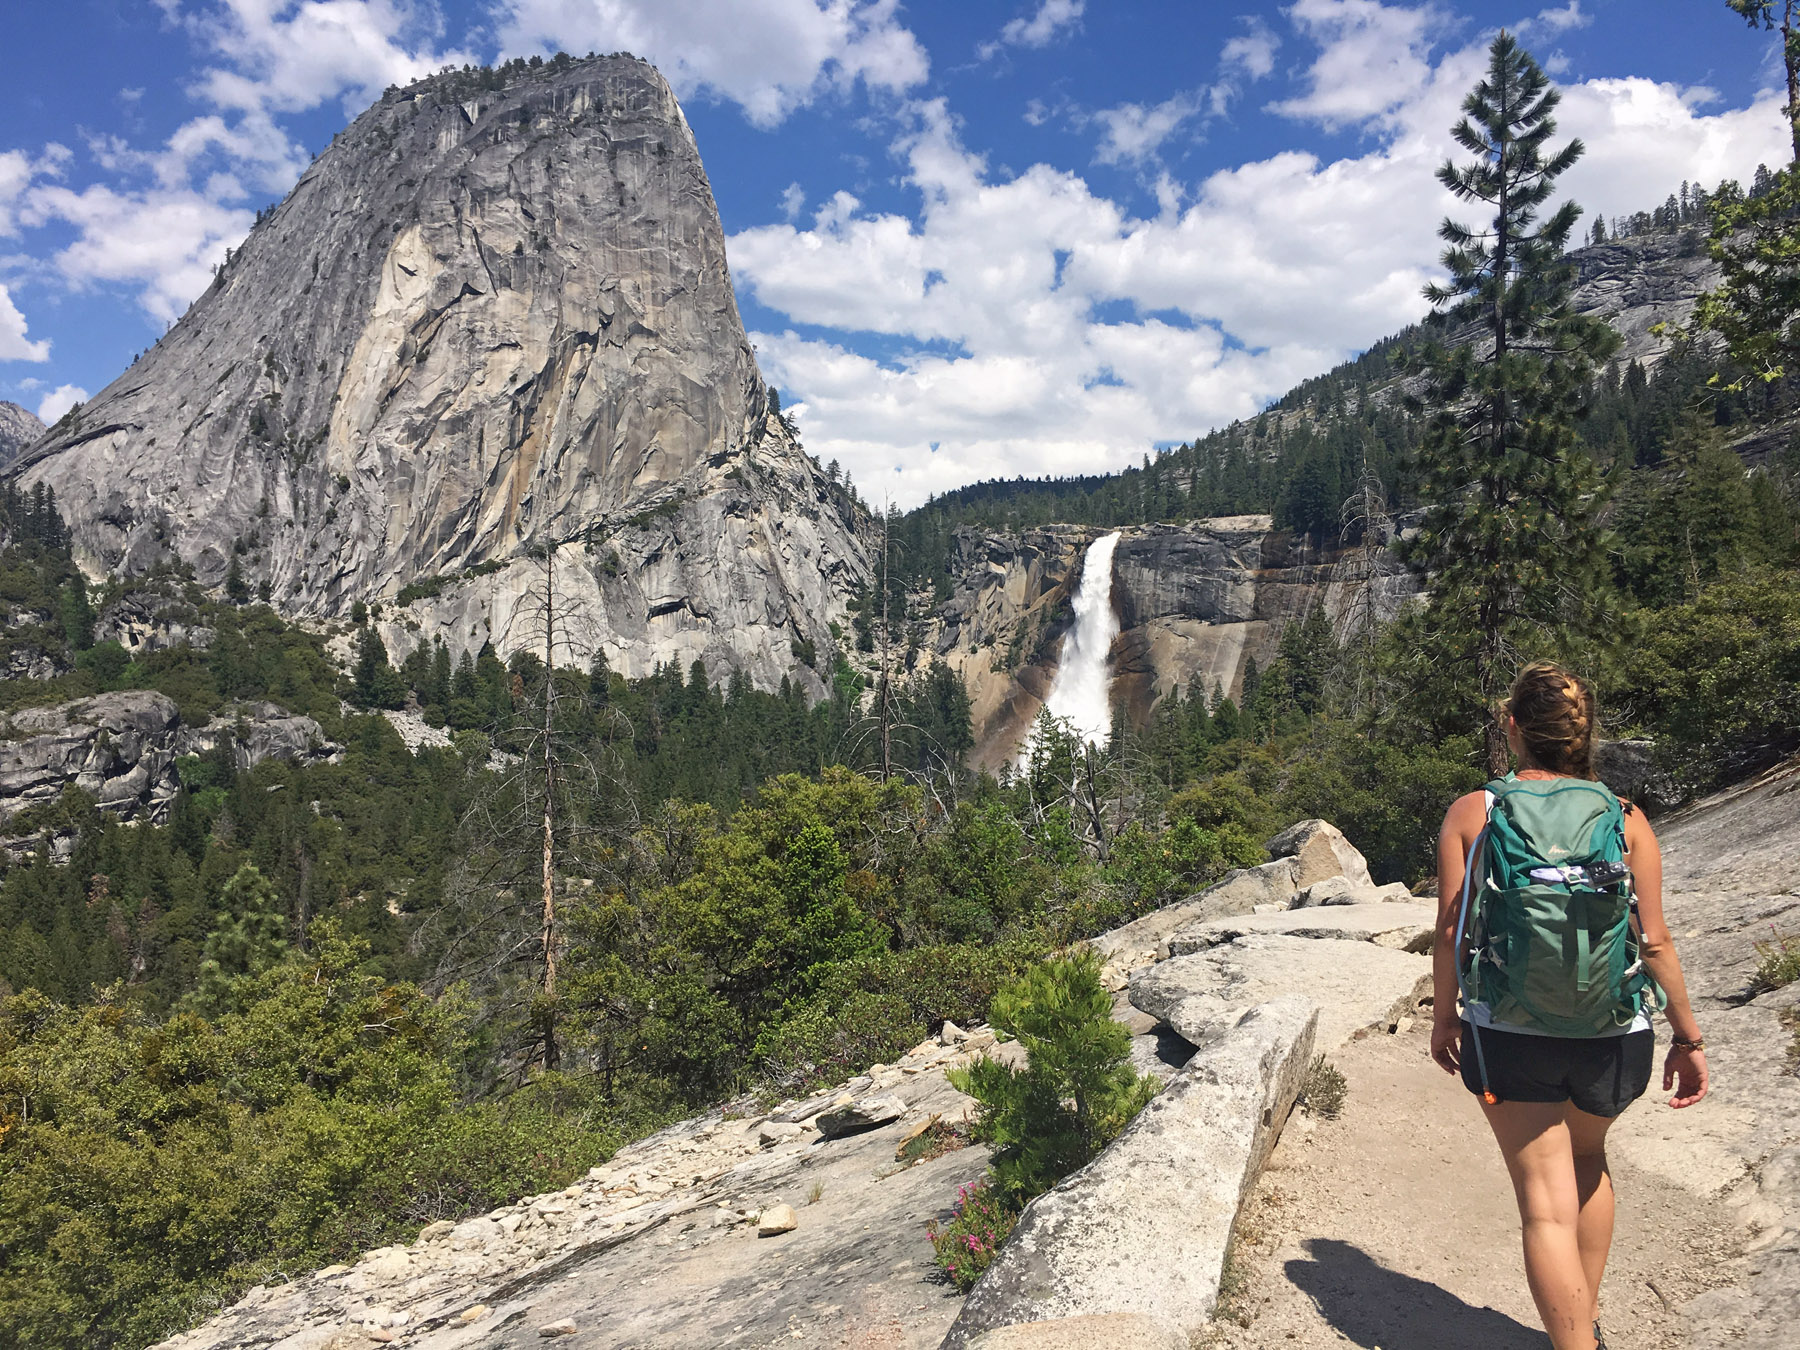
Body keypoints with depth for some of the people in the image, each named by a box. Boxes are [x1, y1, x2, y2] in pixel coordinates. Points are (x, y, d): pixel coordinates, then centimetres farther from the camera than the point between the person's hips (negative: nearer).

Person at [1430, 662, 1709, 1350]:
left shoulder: (1470, 813, -7)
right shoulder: (1625, 819, -4)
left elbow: (1451, 932, -6)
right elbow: (1655, 942, -3)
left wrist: (1443, 1016, 8)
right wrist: (1688, 1038, 8)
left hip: (1508, 1035, -3)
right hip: (1611, 1034, 3)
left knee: (1546, 1201, 5)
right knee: (1587, 1156, 29)